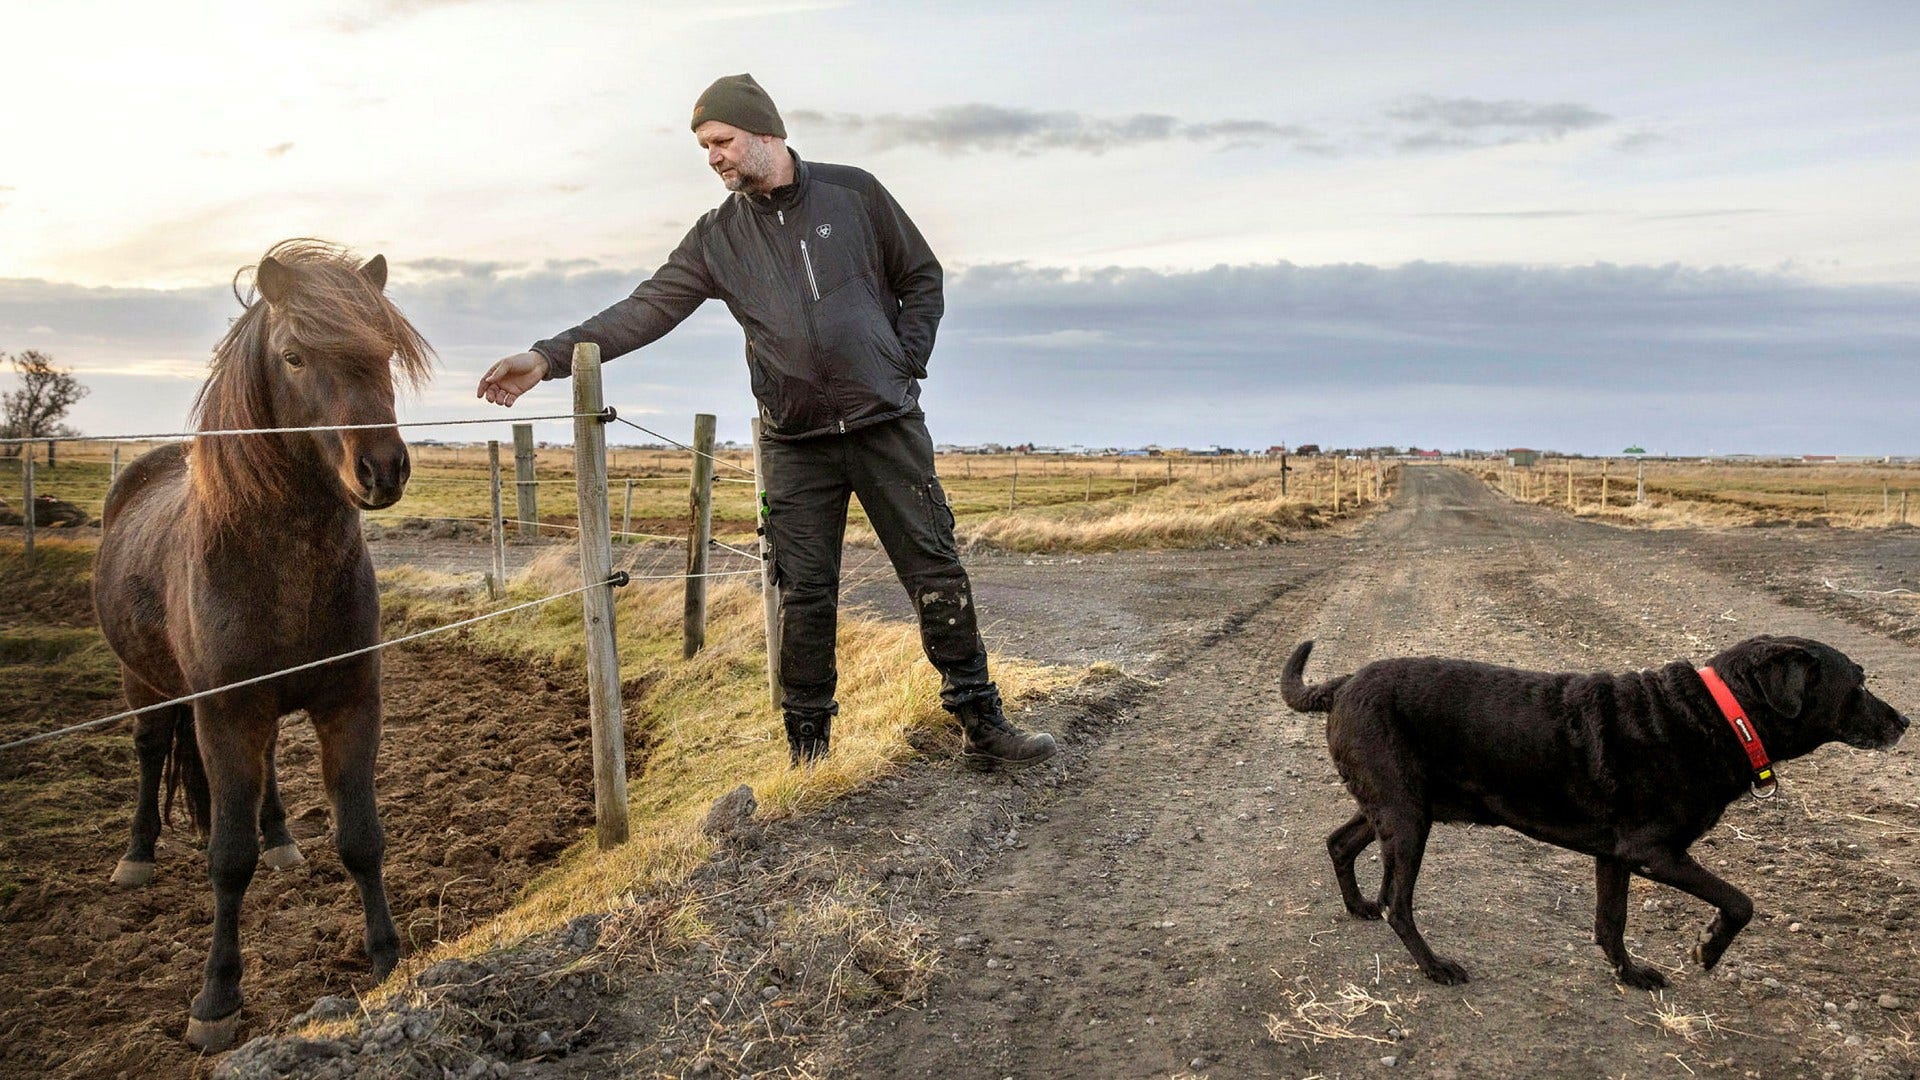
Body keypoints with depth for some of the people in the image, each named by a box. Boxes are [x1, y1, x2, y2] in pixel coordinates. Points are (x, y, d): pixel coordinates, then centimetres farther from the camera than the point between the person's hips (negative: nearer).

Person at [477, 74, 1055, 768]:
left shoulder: (853, 192, 1)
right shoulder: (717, 237, 4)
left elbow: (921, 277, 8)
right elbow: (648, 308, -2)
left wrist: (908, 363, -3)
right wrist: (550, 357, -12)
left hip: (887, 424, -1)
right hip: (796, 443, 1)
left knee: (937, 574, 1)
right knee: (804, 596, 3)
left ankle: (981, 721, 11)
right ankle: (808, 742, 16)